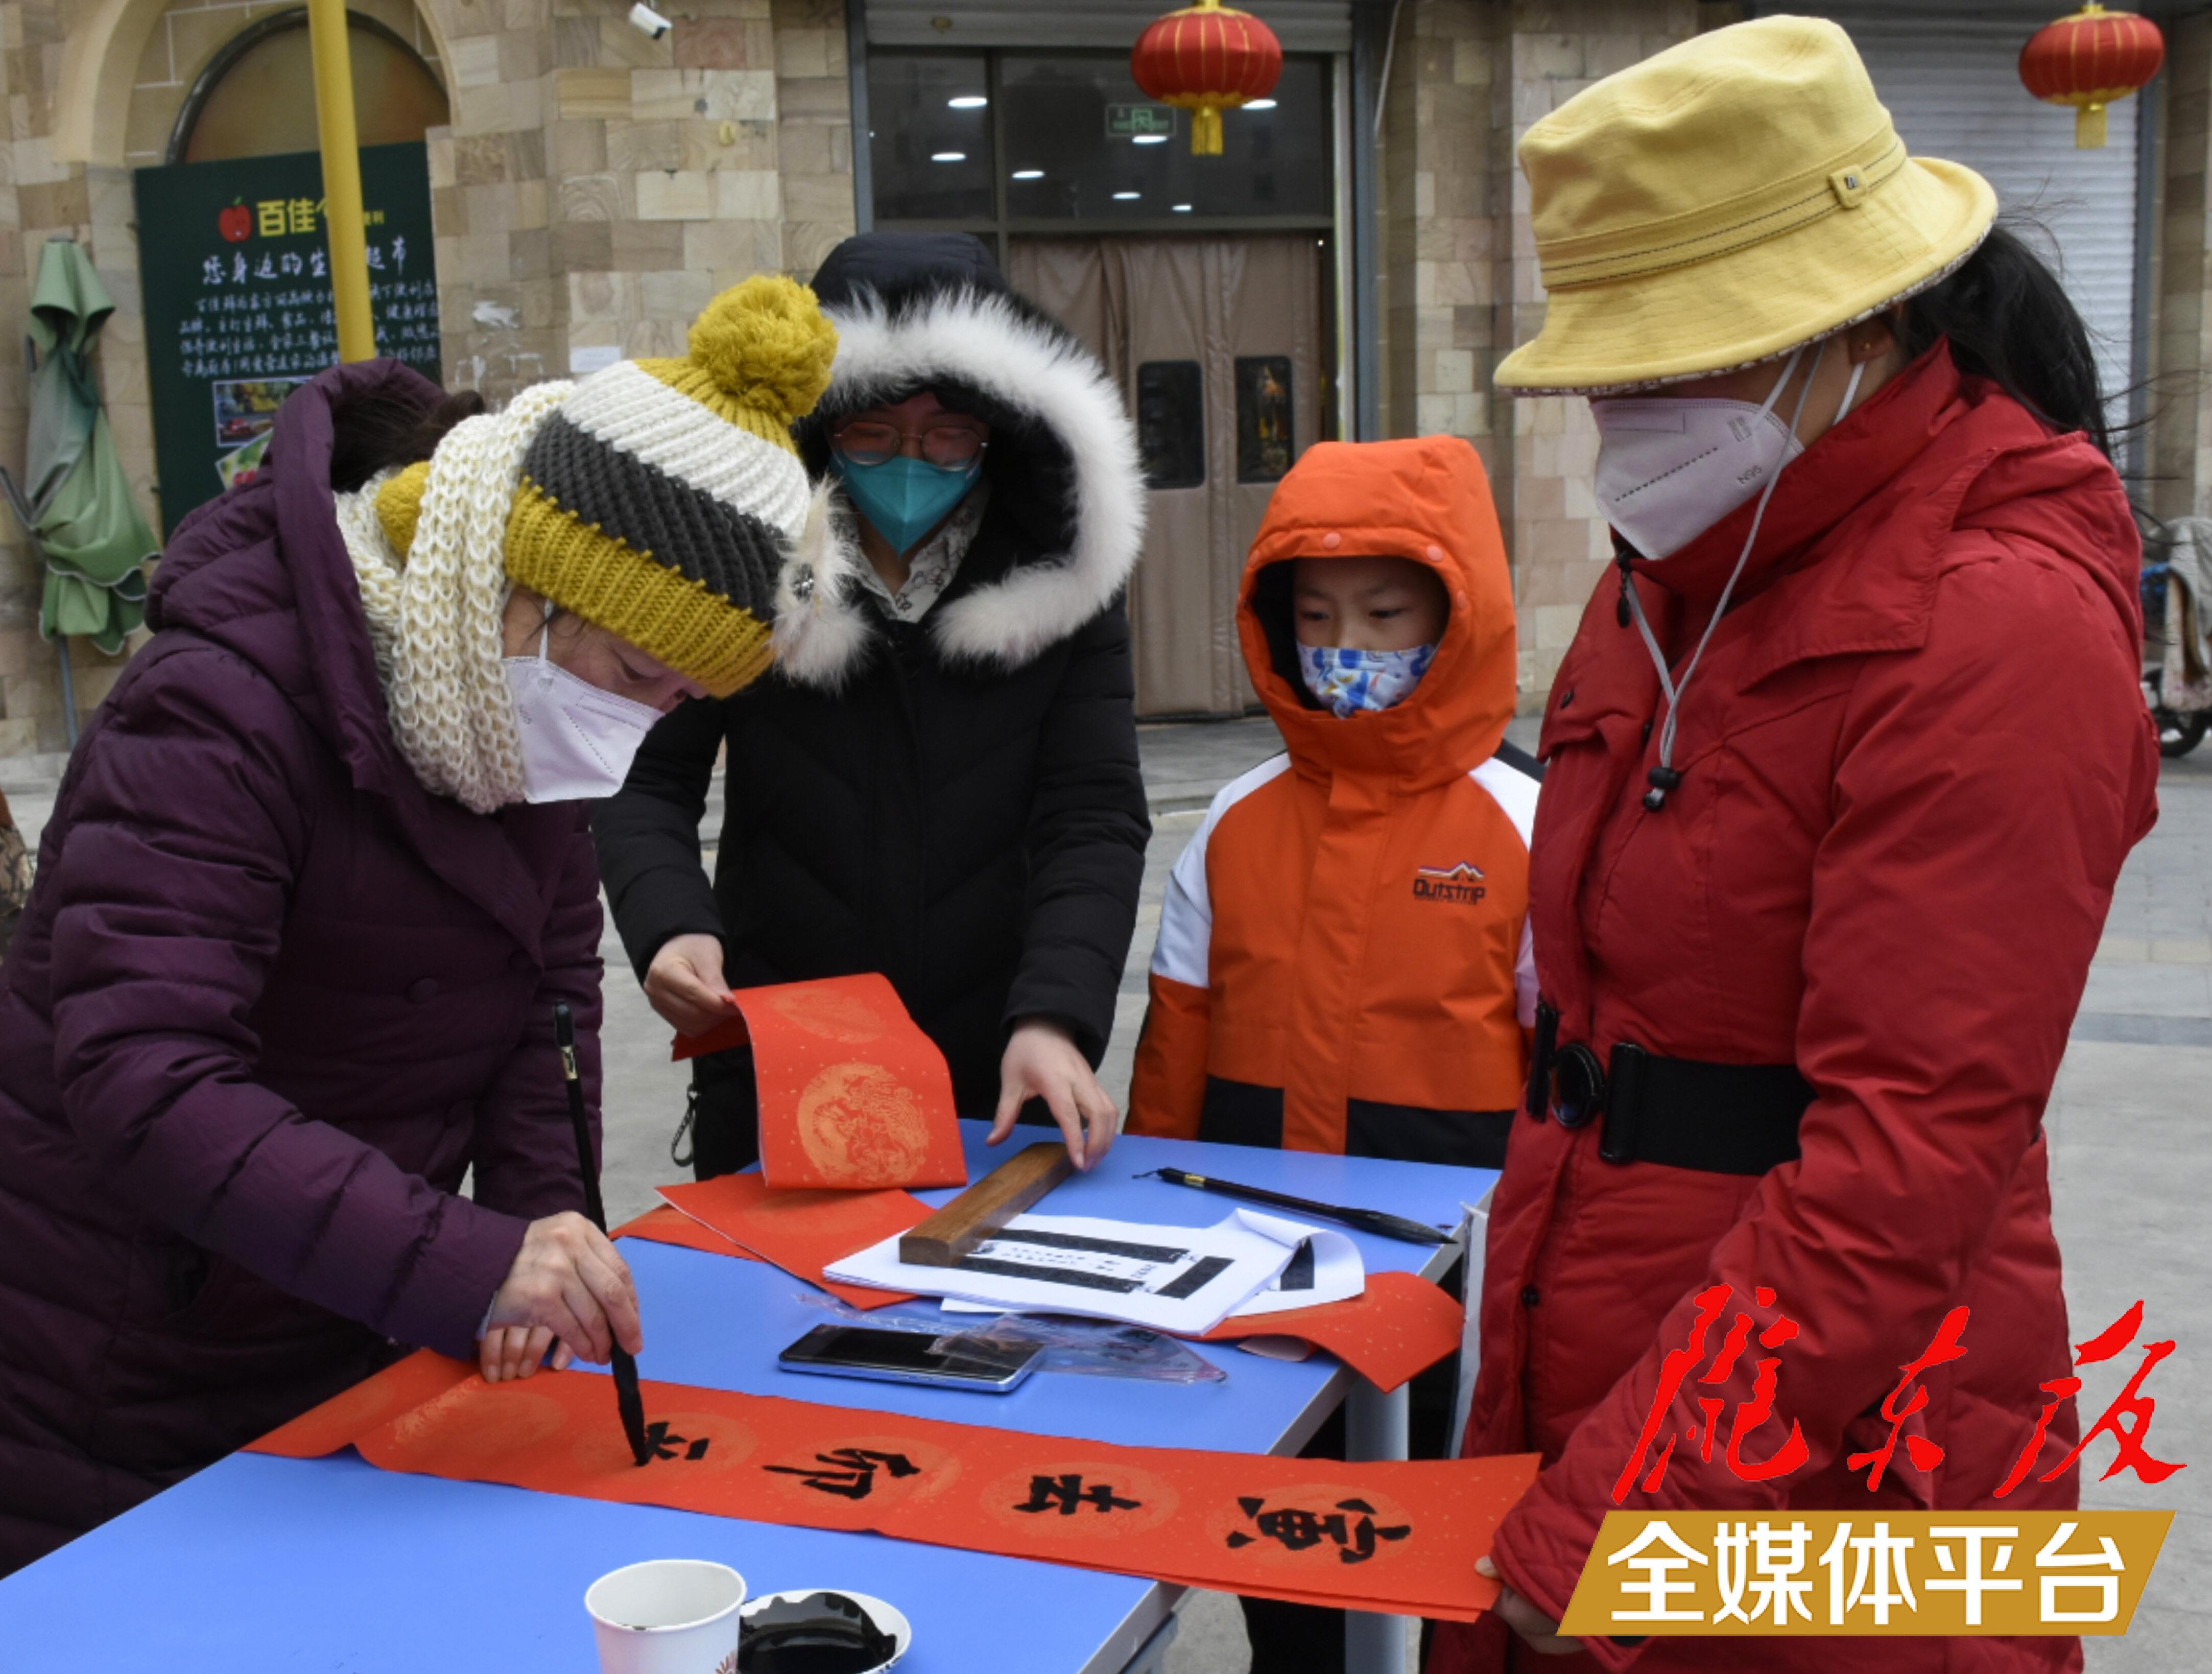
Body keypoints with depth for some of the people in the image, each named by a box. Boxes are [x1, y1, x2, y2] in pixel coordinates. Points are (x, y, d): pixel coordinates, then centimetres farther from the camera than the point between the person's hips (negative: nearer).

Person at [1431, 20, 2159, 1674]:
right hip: (1575, 1383, 8)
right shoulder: (1680, 570, 7)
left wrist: (1609, 1519, -22)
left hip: (1817, 1466, -7)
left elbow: (1911, 1151, -23)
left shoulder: (1993, 631, -19)